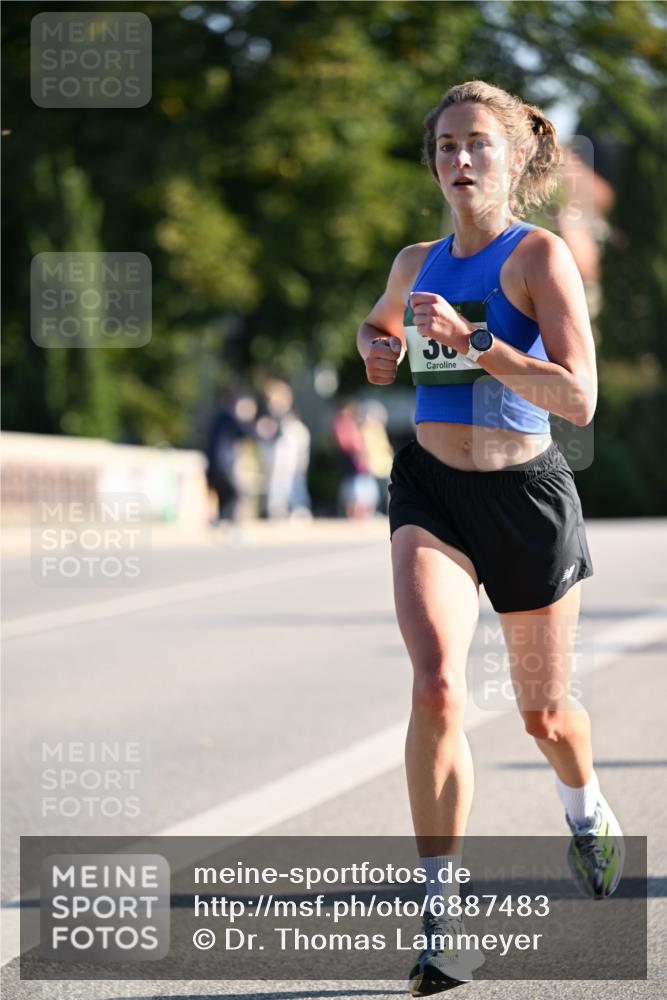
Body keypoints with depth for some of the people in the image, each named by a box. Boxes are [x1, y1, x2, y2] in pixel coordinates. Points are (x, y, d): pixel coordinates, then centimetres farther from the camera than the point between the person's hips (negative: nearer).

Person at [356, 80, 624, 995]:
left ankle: (586, 811, 51)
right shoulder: (418, 264, 7)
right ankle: (442, 917, -18)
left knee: (544, 712, 14)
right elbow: (380, 323, 32)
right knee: (437, 687, -21)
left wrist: (472, 343, -27)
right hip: (432, 491, 3)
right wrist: (378, 348, 9)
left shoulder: (540, 255, -10)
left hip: (527, 495, -2)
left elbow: (578, 398, -20)